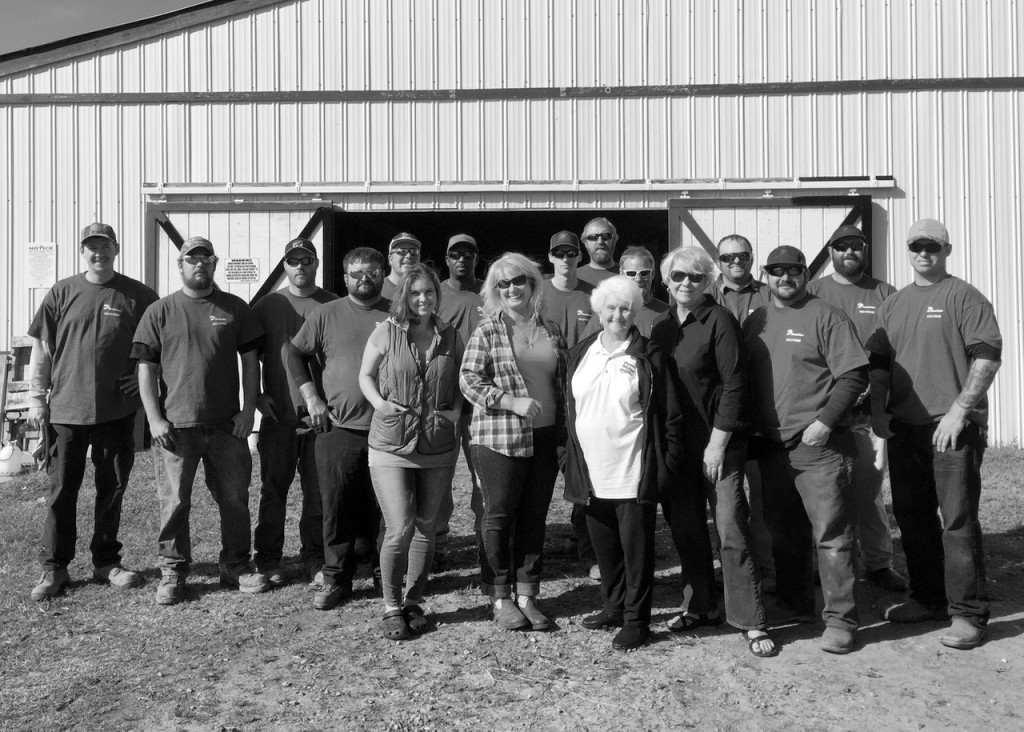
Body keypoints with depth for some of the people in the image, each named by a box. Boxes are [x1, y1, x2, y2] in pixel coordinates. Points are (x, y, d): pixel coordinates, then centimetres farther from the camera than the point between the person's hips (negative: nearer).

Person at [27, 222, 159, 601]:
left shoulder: (138, 296, 1)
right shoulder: (62, 293, 3)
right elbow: (42, 350, 5)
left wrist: (145, 383, -2)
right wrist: (36, 398, 2)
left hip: (118, 411, 0)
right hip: (66, 409, 0)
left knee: (112, 489, 10)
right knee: (62, 491, 6)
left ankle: (107, 562, 24)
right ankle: (53, 568, 17)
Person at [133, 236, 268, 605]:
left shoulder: (234, 308, 7)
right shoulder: (160, 311, 4)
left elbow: (250, 360, 7)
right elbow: (147, 369, 3)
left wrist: (248, 409, 0)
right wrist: (154, 418, -5)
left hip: (227, 423, 1)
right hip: (177, 423, -1)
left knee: (235, 498, 8)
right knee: (175, 501, 4)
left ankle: (236, 566, 22)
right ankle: (173, 572, 18)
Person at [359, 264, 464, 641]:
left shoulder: (451, 336, 5)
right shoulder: (386, 332, -2)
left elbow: (460, 382, 15)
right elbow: (365, 375, 8)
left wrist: (456, 410, -3)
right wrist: (379, 403, -9)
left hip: (438, 449, 3)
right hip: (391, 444, -3)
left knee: (425, 528, 11)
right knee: (399, 529, -8)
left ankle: (413, 602, 29)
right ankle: (392, 608, 12)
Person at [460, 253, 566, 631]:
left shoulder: (551, 330, 11)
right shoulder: (487, 330, -3)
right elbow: (468, 379, -9)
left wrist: (563, 432, 11)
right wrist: (513, 403, -18)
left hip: (545, 439, 4)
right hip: (499, 439, -4)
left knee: (535, 518, 9)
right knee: (499, 516, 4)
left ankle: (527, 596, 21)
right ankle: (500, 599, 16)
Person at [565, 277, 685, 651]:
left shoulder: (649, 357, -5)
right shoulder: (581, 353, 9)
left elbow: (670, 416, -4)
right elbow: (569, 408, 14)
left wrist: (668, 465, -8)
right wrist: (570, 458, 11)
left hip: (634, 474, -5)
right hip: (591, 473, 5)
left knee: (636, 548, 4)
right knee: (604, 546, 17)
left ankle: (636, 619, 17)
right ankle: (613, 607, 34)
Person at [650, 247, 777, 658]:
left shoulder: (719, 320, -8)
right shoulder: (661, 327, 10)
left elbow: (734, 384, -12)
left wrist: (717, 444, -14)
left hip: (719, 440, -6)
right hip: (675, 442, 6)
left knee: (731, 531, -6)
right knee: (685, 528, 12)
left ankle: (752, 623, 2)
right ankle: (700, 607, 27)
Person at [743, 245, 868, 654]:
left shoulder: (824, 317, -3)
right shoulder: (754, 322, 13)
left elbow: (854, 375, -8)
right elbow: (741, 381, 17)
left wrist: (825, 421, -15)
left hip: (818, 444, -5)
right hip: (770, 446, 6)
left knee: (830, 533, -4)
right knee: (782, 532, 15)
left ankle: (840, 621, 5)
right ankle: (794, 606, 30)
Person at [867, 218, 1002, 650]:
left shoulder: (964, 298, -2)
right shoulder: (892, 306, 16)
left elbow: (987, 356, -10)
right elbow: (879, 363, 18)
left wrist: (959, 409, -17)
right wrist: (878, 410, 5)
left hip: (953, 428, -6)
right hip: (904, 428, 6)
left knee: (958, 520, -4)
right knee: (912, 518, 12)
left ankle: (967, 613, 6)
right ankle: (928, 599, 26)